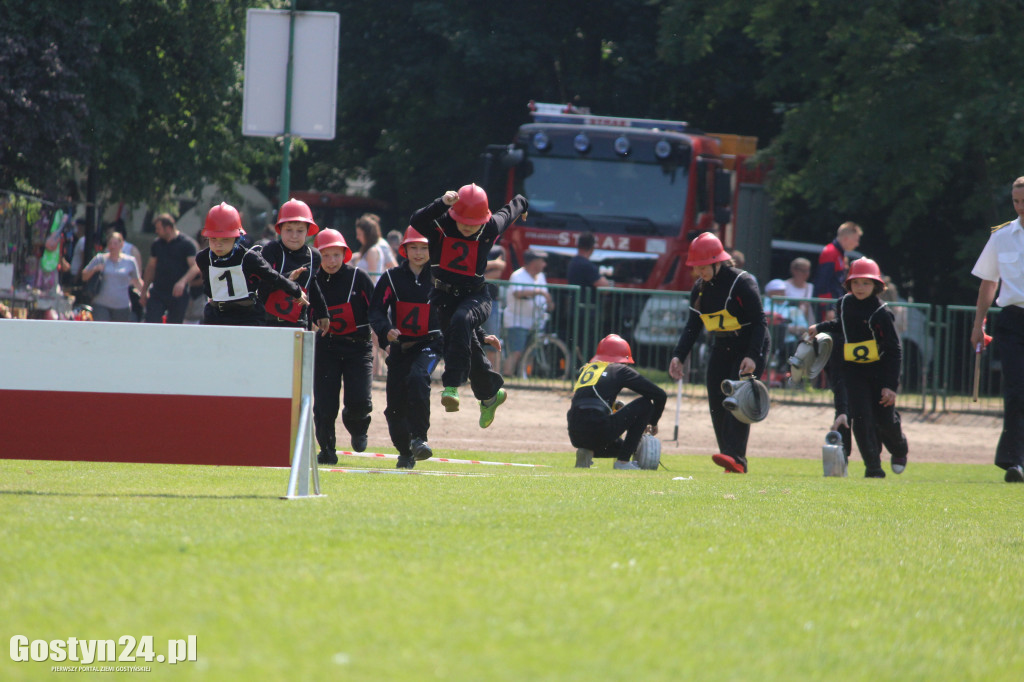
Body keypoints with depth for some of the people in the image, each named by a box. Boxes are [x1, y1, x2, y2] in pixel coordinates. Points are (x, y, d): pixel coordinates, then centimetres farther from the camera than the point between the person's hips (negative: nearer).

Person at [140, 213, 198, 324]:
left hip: (178, 294, -4)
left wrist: (183, 281, -32)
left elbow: (194, 267, -14)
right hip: (157, 293, 4)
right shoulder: (157, 243, 8)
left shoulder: (187, 244, -7)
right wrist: (144, 290, 14)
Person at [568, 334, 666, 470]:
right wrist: (653, 423, 27)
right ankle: (622, 461, 7)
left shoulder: (585, 369, 26)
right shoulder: (621, 370, 10)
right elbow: (659, 395, 9)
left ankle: (587, 453, 5)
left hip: (576, 437, 7)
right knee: (645, 404, 12)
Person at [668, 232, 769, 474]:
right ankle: (732, 463, 1)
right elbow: (693, 326, 13)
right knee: (717, 406, 0)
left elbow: (760, 322, -16)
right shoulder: (700, 287, 6)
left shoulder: (742, 282, -15)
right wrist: (678, 356, 1)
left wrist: (753, 356, -26)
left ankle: (735, 458, -30)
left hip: (749, 349, -8)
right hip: (721, 350, 8)